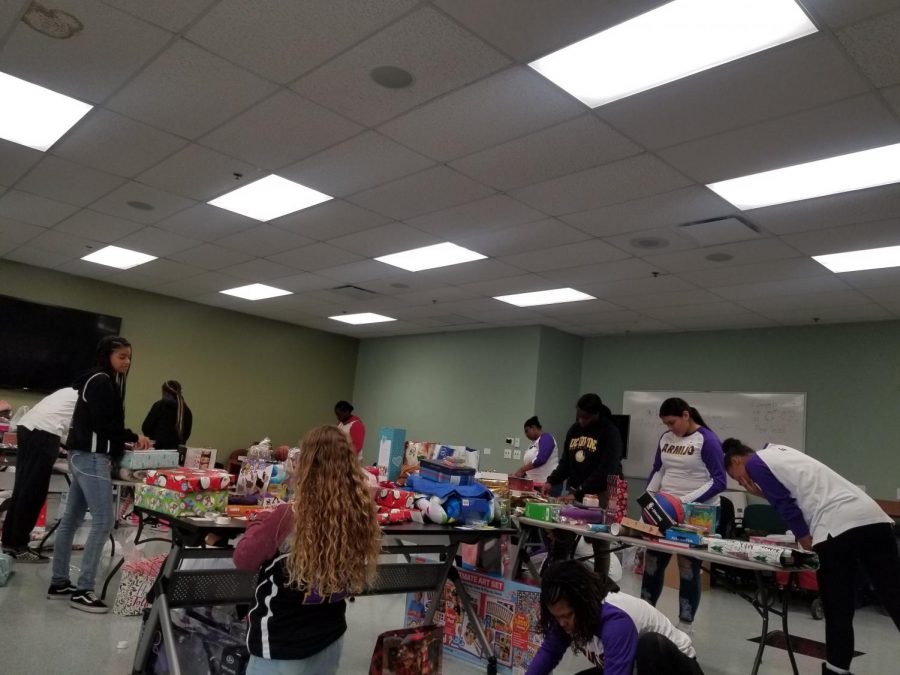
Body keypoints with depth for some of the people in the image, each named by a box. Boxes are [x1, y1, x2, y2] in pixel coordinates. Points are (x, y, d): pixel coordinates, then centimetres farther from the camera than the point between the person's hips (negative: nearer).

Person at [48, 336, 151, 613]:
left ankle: (59, 582, 21)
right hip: (92, 457, -10)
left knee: (71, 519, 13)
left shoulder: (103, 382, 18)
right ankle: (83, 590, -5)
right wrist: (134, 437, -9)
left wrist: (124, 444, 8)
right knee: (103, 521, -10)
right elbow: (102, 424, -19)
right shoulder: (101, 381, -12)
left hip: (84, 456, 10)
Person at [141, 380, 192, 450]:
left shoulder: (160, 405, -4)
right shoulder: (186, 410, 5)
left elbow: (146, 428, -2)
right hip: (177, 448, 4)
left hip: (160, 447, -4)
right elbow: (186, 434, 10)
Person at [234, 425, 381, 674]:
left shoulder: (288, 518, -27)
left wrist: (258, 525, 6)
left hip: (282, 648, -4)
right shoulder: (361, 517, -14)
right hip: (330, 637, 4)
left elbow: (242, 559, -11)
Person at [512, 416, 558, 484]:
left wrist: (521, 469, -19)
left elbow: (540, 459, -20)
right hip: (535, 483, 8)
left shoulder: (546, 438, -8)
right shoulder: (534, 442, 17)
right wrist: (521, 473, 2)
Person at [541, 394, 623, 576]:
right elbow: (566, 462, 13)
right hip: (575, 492, 6)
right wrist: (551, 481, -4)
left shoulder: (610, 433, -12)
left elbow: (606, 471, -20)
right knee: (561, 539, 1)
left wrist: (579, 494, -24)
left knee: (600, 546, 2)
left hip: (601, 494, -5)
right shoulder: (574, 430, 9)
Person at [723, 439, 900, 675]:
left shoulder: (754, 463, 6)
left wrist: (807, 543, 6)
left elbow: (786, 505, 0)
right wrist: (763, 493, 23)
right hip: (873, 518, 8)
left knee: (838, 611, 5)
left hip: (837, 528, -8)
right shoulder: (780, 452, 29)